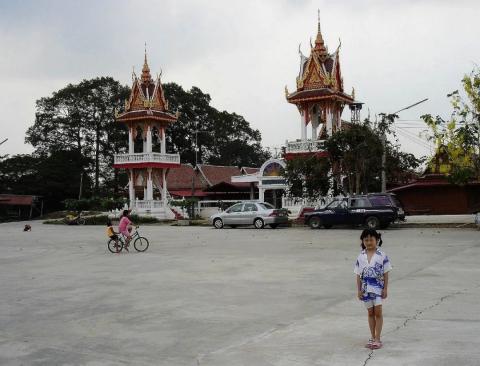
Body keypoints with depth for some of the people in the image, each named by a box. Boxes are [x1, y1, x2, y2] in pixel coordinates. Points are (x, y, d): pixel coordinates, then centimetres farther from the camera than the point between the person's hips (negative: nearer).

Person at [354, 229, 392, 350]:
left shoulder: (382, 256, -6)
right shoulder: (361, 257, 2)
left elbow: (385, 273, -3)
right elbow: (358, 275, 5)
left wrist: (385, 288, -6)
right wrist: (359, 289, 2)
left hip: (378, 287, -3)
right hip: (366, 288, 3)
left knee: (378, 312, -3)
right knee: (370, 313, 12)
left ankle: (377, 339, 4)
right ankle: (372, 337, 21)